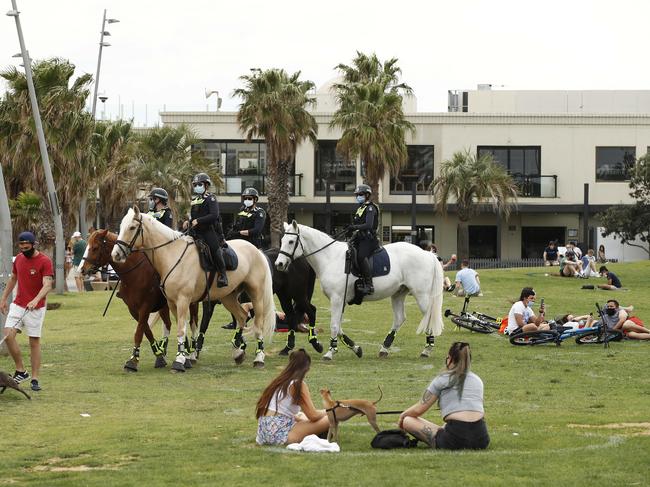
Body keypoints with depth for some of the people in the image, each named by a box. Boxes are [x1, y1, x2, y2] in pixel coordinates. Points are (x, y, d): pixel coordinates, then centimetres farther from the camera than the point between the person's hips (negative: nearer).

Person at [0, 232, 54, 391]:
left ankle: (35, 379, 7)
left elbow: (47, 285, -20)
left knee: (34, 341, 0)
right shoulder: (19, 259, 8)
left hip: (36, 308, -5)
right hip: (17, 305, 5)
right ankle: (20, 371, 0)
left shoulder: (44, 261, -11)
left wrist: (36, 300, -35)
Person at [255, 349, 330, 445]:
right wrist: (326, 411, 16)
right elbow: (313, 415, -4)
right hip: (280, 433, -8)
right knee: (329, 420, -6)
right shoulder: (298, 384, -5)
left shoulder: (278, 381, 18)